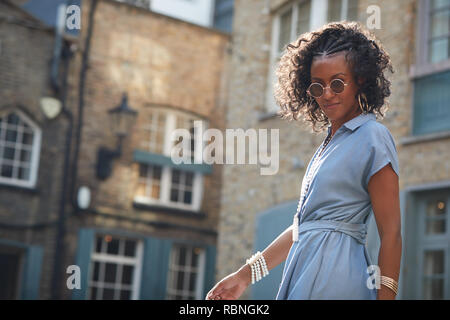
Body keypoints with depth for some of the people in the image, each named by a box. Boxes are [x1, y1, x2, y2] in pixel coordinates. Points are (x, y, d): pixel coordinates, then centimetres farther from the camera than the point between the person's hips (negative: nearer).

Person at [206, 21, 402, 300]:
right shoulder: (329, 145, 17)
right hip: (305, 272, 8)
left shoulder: (373, 137, -7)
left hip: (334, 280, -8)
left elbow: (391, 235, -11)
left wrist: (385, 295, -17)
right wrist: (246, 274, 16)